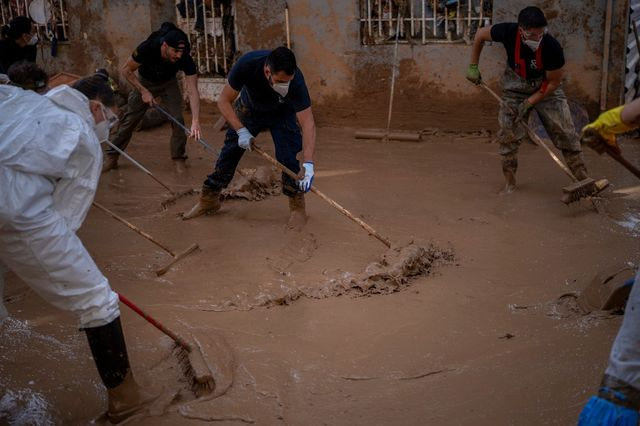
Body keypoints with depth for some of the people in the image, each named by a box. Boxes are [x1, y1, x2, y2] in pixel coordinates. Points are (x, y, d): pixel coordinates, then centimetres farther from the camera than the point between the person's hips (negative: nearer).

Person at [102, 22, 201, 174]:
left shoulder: (185, 59, -34)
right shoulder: (147, 48, -36)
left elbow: (192, 91, -38)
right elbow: (126, 70, -20)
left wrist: (195, 121, -48)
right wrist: (144, 91, -27)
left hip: (168, 84, 1)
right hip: (144, 82, -1)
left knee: (177, 119, -16)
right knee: (129, 120, 0)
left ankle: (179, 158, 2)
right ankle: (111, 157, 13)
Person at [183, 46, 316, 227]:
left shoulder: (295, 80, -40)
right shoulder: (247, 64, -38)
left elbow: (308, 123, -41)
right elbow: (224, 101, -24)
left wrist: (308, 164, -50)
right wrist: (241, 130, -34)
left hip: (282, 113, -1)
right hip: (249, 109, 1)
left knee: (288, 156, -18)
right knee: (229, 152, 3)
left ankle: (297, 206, 0)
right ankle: (208, 200, 20)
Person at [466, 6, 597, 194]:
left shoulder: (552, 47, -32)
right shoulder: (508, 32, -28)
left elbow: (553, 82, -18)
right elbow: (480, 34, -7)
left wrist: (529, 102, -19)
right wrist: (473, 67, -6)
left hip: (546, 87, -1)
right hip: (516, 85, 2)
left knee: (565, 132, -7)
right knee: (508, 134, -4)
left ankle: (583, 179, 1)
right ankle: (509, 182, 10)